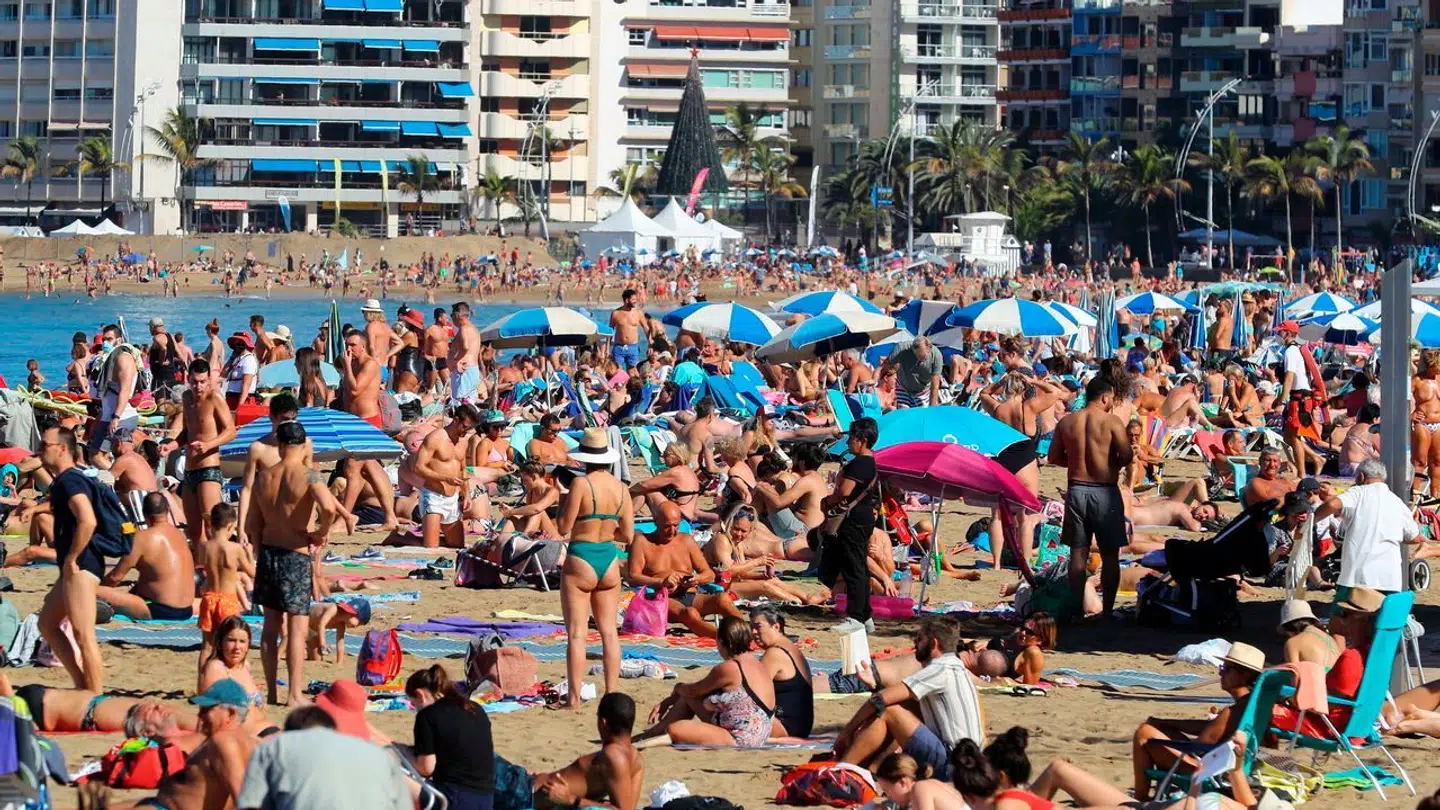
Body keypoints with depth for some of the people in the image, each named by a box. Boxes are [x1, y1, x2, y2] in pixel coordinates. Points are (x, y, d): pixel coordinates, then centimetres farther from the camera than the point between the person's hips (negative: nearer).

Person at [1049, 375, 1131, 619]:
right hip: (1105, 492, -4)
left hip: (1076, 490, 4)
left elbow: (1054, 457, 6)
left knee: (1078, 554, 9)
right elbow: (1126, 457, -15)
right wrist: (1112, 464, 5)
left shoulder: (1066, 422, 3)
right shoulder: (1111, 422, -10)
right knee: (1110, 556, 4)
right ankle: (1107, 610, 4)